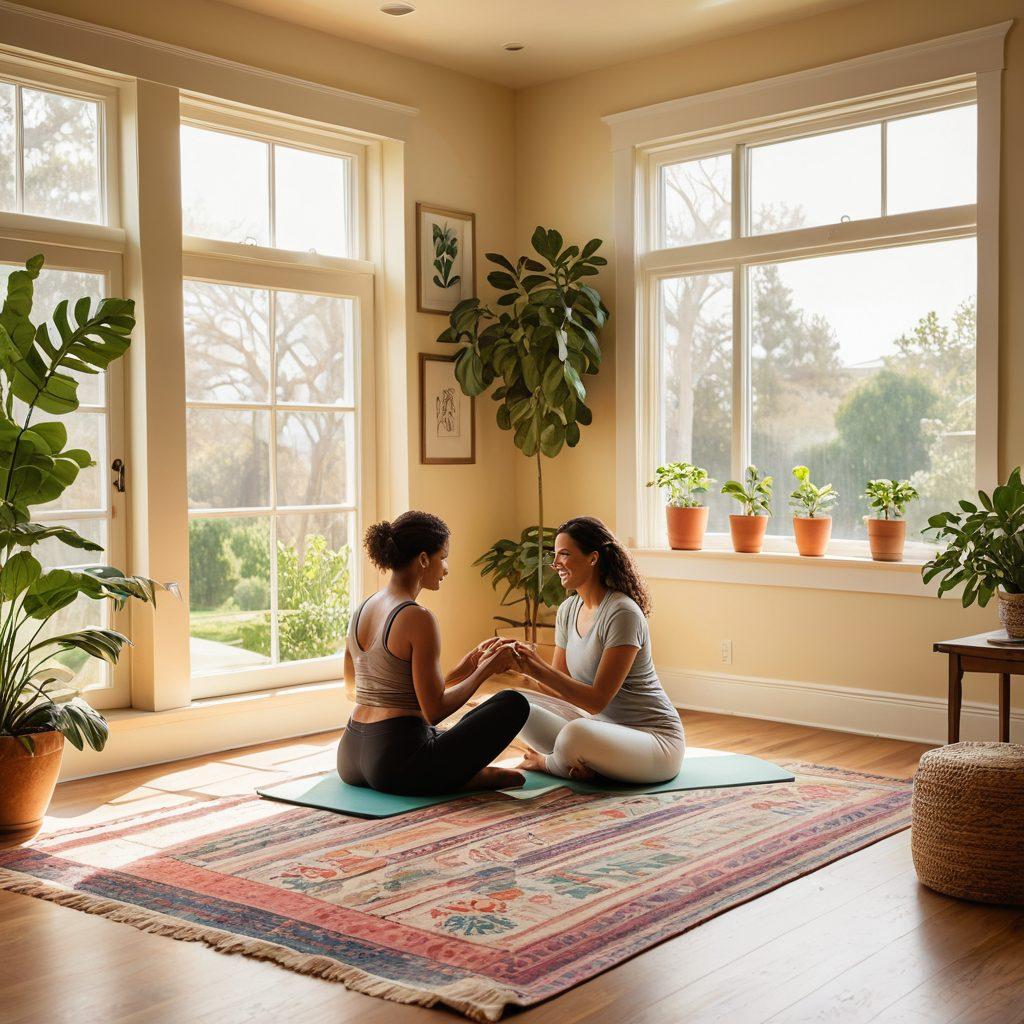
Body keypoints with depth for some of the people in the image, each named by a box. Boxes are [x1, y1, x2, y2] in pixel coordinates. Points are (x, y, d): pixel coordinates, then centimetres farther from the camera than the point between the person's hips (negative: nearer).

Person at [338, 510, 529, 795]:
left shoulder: (362, 611, 11)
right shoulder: (418, 619, -15)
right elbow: (434, 711, -14)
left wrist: (465, 669, 18)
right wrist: (485, 670, -1)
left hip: (350, 760, 8)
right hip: (398, 765, -8)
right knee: (513, 703, 2)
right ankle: (458, 778, 1)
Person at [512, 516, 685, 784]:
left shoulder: (622, 614, -20)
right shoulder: (568, 610, 6)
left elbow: (597, 700, -24)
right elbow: (558, 687, 6)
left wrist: (539, 670, -31)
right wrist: (531, 666, -15)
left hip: (655, 739, -8)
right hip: (599, 724, 8)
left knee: (575, 734, -37)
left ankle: (549, 762, -3)